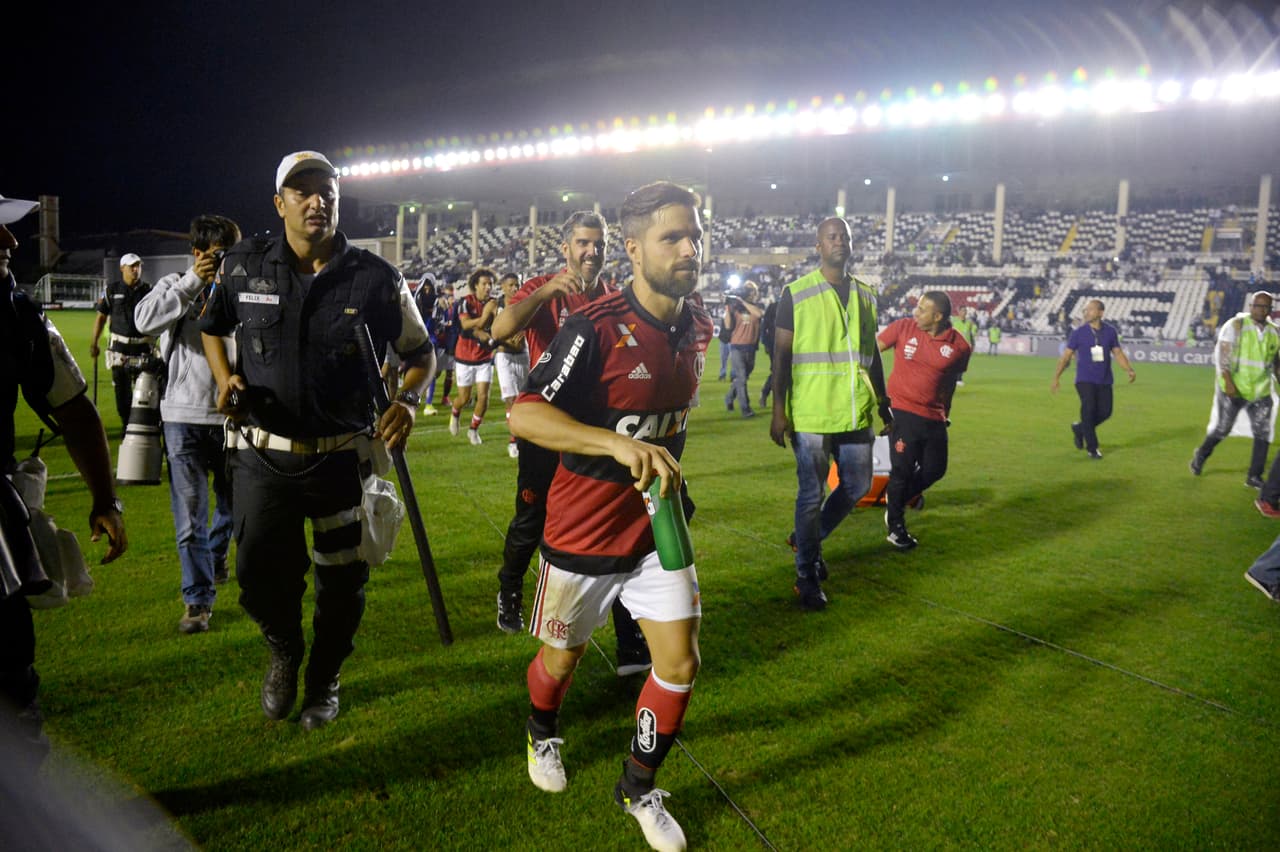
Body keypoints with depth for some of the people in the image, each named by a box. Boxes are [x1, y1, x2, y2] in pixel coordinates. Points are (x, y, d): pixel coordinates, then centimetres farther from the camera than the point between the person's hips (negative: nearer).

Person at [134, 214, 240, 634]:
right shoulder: (174, 286, 3)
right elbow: (146, 320, -17)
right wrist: (193, 281, -18)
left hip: (234, 416, 2)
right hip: (186, 417, -2)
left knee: (234, 503, 19)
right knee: (190, 516, -2)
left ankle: (215, 561, 47)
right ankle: (198, 599, 7)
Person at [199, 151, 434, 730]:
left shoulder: (376, 278, -7)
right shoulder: (243, 267, -1)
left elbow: (420, 351, 4)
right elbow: (212, 326, 18)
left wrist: (408, 400, -16)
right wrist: (225, 379, -1)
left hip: (343, 457, -1)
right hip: (262, 453, 1)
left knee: (343, 583, 9)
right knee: (258, 574, 1)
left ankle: (324, 680, 38)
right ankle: (284, 651, 38)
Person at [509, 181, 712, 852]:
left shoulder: (698, 329, 0)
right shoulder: (596, 329, -23)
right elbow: (524, 415, -33)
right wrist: (619, 445, -44)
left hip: (657, 525, 5)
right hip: (583, 530, -5)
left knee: (680, 663, 3)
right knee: (561, 658, 15)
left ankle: (638, 788, 29)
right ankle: (542, 733, 51)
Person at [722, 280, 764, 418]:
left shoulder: (757, 307, 6)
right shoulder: (735, 307, 0)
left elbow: (759, 314, -19)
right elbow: (728, 325, -8)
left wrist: (743, 301, -17)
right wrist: (727, 308, -15)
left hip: (751, 347, 4)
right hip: (737, 347, -4)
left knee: (743, 377, 16)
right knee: (741, 378, -9)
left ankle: (729, 398, 38)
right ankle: (745, 408, -8)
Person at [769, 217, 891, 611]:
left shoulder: (865, 295, 12)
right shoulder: (796, 293, -3)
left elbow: (872, 352, 19)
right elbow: (781, 354, -5)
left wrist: (882, 400, 18)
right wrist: (778, 410, -10)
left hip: (855, 412, 5)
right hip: (811, 414, -5)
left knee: (857, 486, 11)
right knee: (812, 495, 1)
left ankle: (809, 538, 34)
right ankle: (807, 576, 17)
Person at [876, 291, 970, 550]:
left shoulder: (959, 346, -4)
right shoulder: (903, 327, -8)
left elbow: (951, 380, 11)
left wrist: (945, 410, 16)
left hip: (934, 417, 3)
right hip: (902, 410, -2)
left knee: (935, 469, 7)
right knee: (902, 468, 0)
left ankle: (904, 494, 37)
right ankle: (896, 526, 18)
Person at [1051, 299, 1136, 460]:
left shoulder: (1110, 331, 2)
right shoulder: (1078, 333, -4)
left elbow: (1118, 353, 10)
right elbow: (1066, 356, 0)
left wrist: (1130, 370, -3)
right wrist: (1056, 378, -5)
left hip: (1104, 381, 3)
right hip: (1085, 379, -3)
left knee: (1105, 412, -1)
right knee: (1089, 409, -14)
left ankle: (1079, 429, 28)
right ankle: (1092, 448, 1)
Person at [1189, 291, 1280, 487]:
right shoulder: (1236, 325, -10)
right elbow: (1221, 355, -14)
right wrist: (1228, 381, -22)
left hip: (1261, 392, 4)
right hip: (1233, 389, -4)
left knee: (1263, 433, 0)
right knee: (1221, 429, 4)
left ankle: (1254, 477, 9)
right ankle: (1201, 455, 32)